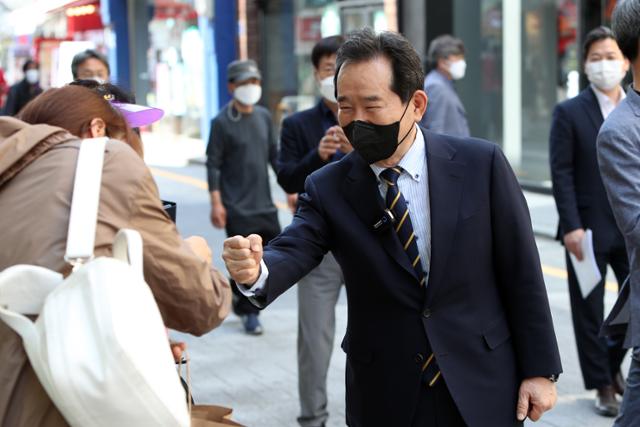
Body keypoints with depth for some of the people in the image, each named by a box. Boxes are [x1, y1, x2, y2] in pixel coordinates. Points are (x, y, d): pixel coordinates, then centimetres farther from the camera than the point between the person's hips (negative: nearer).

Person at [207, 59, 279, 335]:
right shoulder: (222, 122, -7)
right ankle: (249, 312, 12)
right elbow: (213, 164, -7)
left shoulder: (264, 116, 9)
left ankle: (242, 299, 26)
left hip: (264, 204, 6)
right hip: (237, 208, -6)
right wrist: (216, 203, -13)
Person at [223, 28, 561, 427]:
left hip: (482, 392, -1)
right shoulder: (327, 188, -4)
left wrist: (540, 369, -3)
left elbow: (522, 273, -4)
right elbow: (294, 250, -19)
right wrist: (256, 270, -42)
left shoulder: (481, 164, -8)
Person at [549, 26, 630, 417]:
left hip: (632, 227, 3)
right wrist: (571, 226, -15)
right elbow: (561, 173, -8)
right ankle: (602, 385, 20)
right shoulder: (570, 113, -3)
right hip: (589, 229, -3)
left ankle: (612, 361, 30)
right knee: (590, 311, 6)